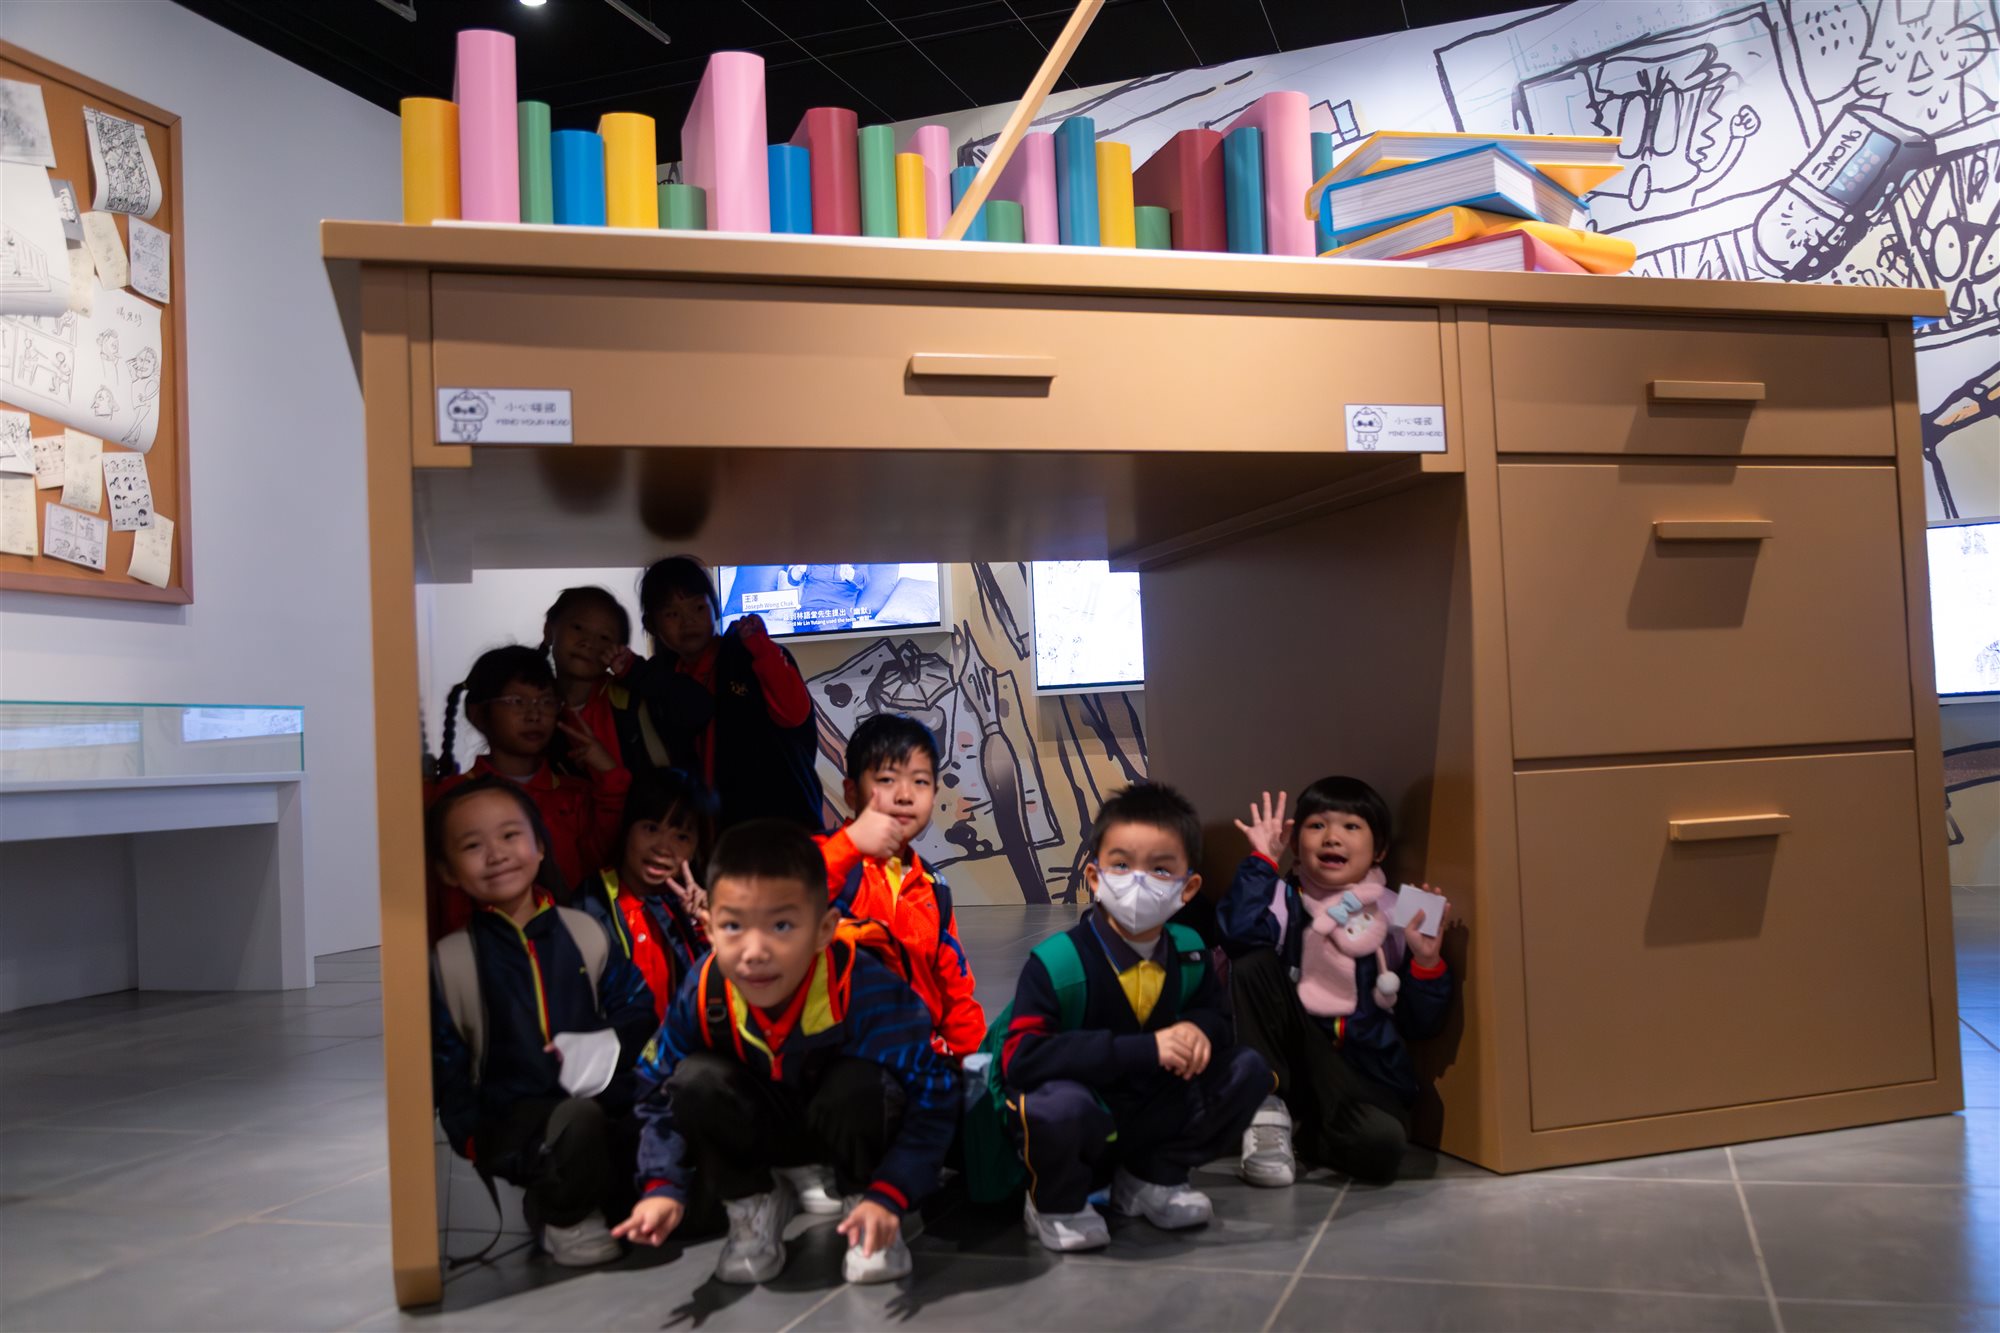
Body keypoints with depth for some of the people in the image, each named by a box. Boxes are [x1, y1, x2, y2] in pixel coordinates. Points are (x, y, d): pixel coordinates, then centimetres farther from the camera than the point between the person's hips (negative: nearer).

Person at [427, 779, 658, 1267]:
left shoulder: (584, 933, 6)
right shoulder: (450, 961, -1)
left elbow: (636, 1006, 9)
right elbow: (445, 1066, 2)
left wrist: (612, 1045, -11)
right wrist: (474, 1137, -8)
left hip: (602, 1102, 4)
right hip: (513, 1117, -3)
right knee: (580, 1119, -34)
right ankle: (564, 1218, -3)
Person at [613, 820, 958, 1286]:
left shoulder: (869, 991, -36)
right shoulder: (701, 996, -26)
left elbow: (932, 1100, -28)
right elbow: (659, 1093, -10)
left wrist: (888, 1197, -33)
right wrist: (663, 1187, -22)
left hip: (850, 1125, -2)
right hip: (766, 1128, 3)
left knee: (858, 1085, -36)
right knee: (697, 1081, -25)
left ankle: (865, 1203, -6)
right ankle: (754, 1204, 0)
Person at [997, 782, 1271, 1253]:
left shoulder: (1188, 952, -4)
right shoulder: (1056, 961, -22)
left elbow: (1215, 1011, 12)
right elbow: (1021, 1059, -31)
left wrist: (1198, 1028, -17)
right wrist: (1146, 1049, -34)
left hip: (1150, 1121, 6)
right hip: (1079, 1128, -6)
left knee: (1248, 1068, -5)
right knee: (1063, 1104, -38)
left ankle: (1151, 1178, 10)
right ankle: (1056, 1205, -4)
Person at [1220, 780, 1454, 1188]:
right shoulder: (1286, 899, 3)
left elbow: (1419, 1025, 5)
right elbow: (1240, 933, -22)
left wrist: (1427, 963, -11)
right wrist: (1263, 860, -17)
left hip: (1365, 1073, 0)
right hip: (1293, 1057, 0)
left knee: (1380, 1145, -32)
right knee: (1254, 964, -19)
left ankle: (1304, 1132, 3)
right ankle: (1268, 1110, -12)